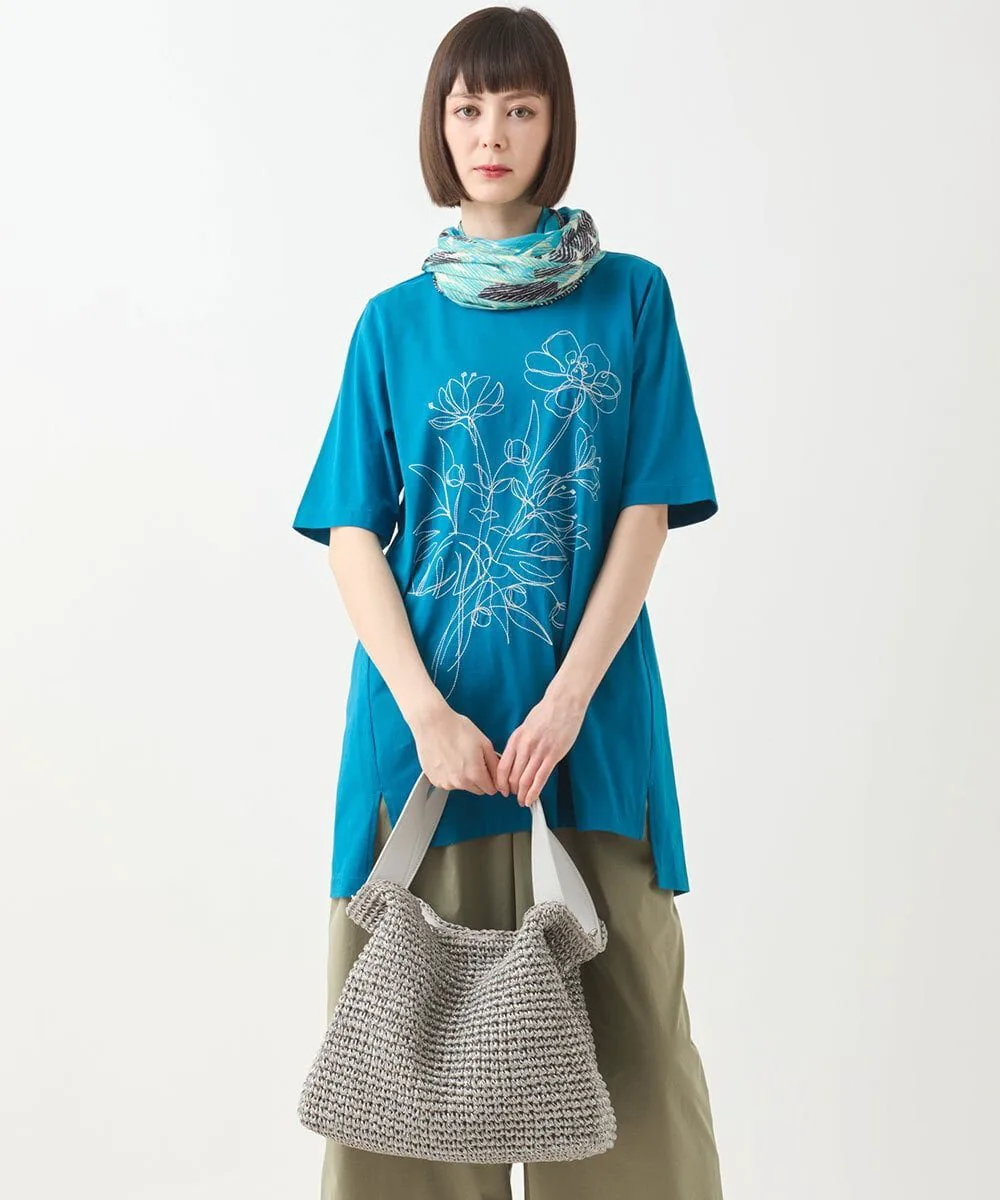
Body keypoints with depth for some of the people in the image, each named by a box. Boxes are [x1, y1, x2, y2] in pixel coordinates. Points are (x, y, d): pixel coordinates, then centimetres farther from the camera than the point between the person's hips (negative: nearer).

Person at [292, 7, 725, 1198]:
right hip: (426, 710, 1)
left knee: (618, 1013, 3)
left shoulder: (630, 297, 5)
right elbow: (352, 531, 2)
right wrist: (427, 710, -12)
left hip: (588, 713, -1)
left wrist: (567, 699, -12)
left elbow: (646, 511, -1)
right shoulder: (396, 321, 8)